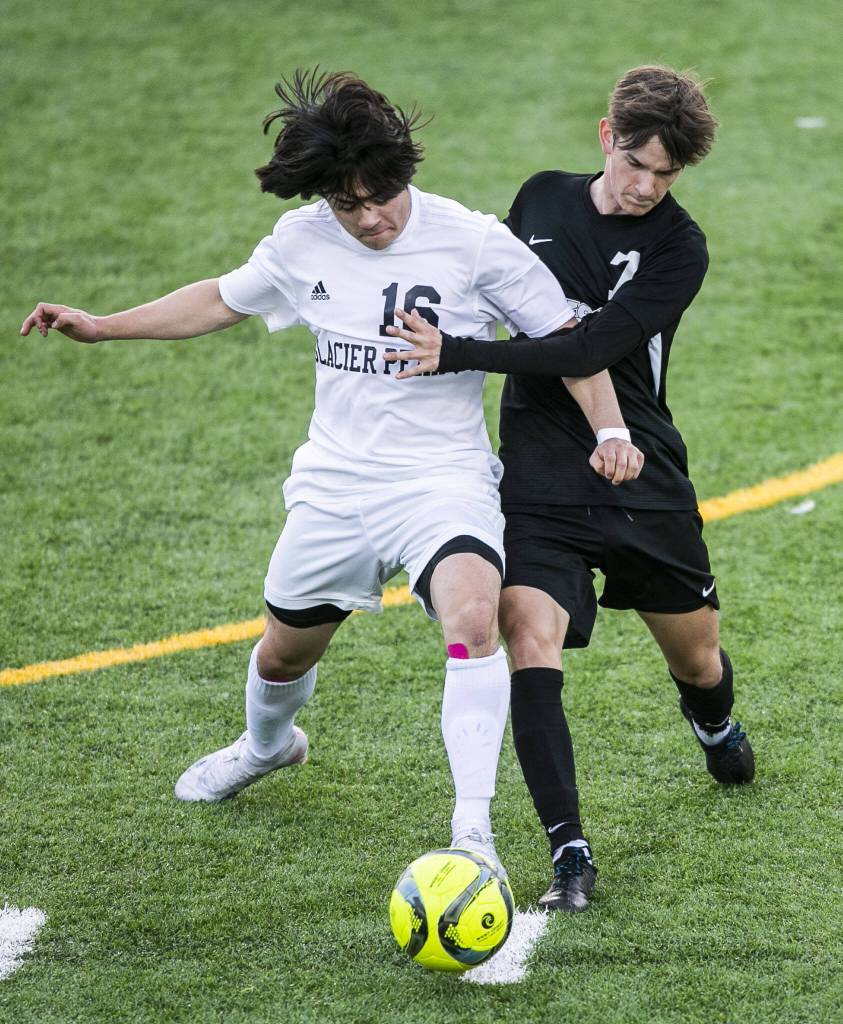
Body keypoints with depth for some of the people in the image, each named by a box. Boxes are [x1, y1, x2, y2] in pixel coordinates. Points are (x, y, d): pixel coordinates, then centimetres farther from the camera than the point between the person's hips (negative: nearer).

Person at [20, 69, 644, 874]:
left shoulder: (474, 243, -15)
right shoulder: (302, 242, -2)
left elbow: (565, 337, -6)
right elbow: (222, 300, 16)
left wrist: (608, 430, -19)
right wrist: (100, 327, 13)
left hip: (443, 482, -4)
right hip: (335, 484, 4)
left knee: (474, 616, -32)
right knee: (285, 651, 19)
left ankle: (472, 830, -29)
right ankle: (267, 745, 56)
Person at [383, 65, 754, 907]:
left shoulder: (677, 247, -11)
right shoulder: (542, 199, 3)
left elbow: (590, 349, -24)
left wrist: (456, 354, -29)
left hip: (644, 481, -1)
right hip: (538, 481, 1)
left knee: (696, 659, 14)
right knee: (531, 641, -21)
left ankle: (716, 728, 53)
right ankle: (569, 855, -18)